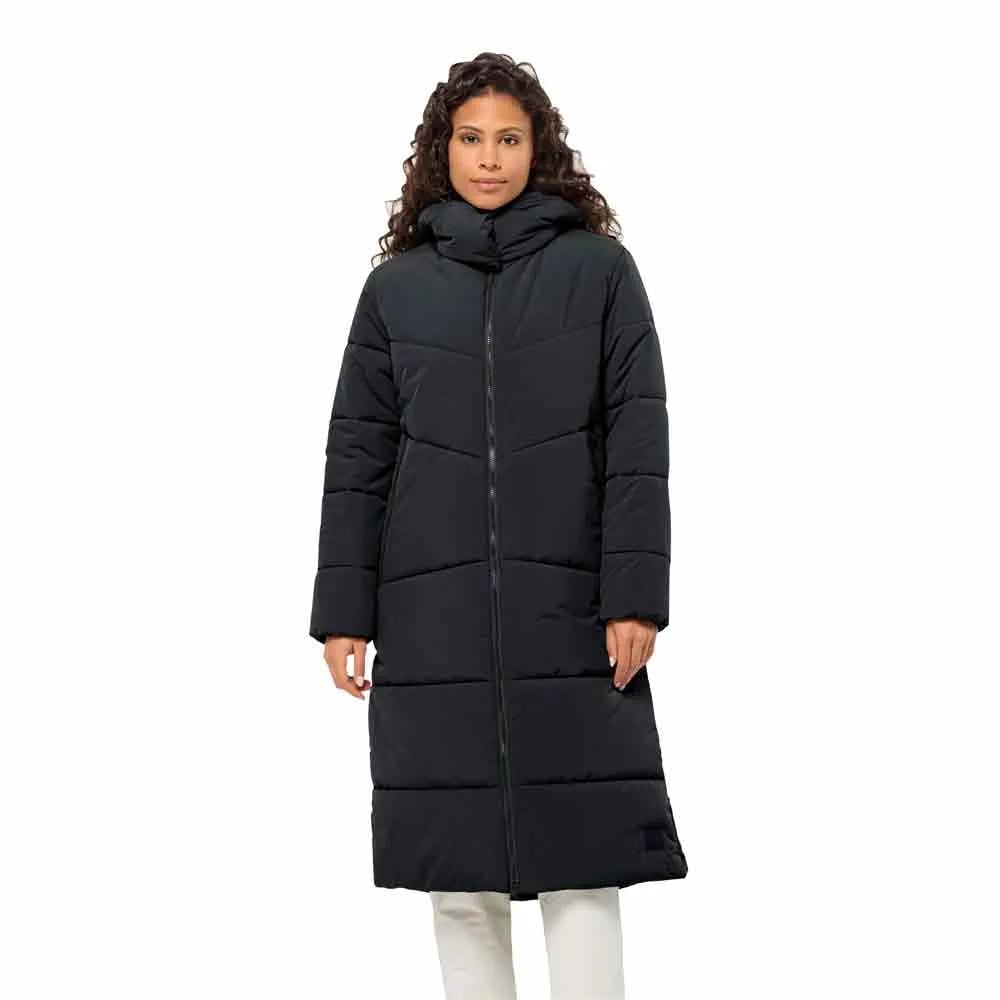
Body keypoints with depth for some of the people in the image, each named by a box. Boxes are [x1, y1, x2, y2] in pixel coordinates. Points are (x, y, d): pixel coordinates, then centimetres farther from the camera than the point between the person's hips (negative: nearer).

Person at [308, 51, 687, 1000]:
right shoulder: (396, 286, 10)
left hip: (567, 607, -2)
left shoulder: (600, 269, 4)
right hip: (433, 612, 2)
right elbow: (357, 458, 9)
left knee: (582, 865, -1)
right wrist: (343, 613, 3)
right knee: (457, 875, 5)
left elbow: (638, 442, 0)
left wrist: (635, 596, -8)